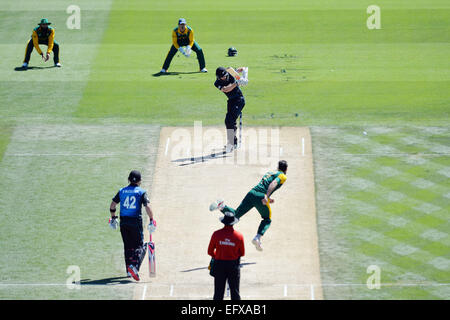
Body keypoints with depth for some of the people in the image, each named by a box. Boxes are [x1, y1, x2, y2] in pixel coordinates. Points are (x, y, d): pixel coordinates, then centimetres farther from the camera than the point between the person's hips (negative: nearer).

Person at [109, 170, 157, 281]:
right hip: (136, 222, -4)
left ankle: (129, 270, 14)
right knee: (139, 246, 2)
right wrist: (151, 221, -9)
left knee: (128, 246, 15)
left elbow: (112, 205, 6)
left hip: (124, 222, 4)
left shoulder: (122, 191, 8)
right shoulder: (141, 192, -2)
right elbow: (147, 207, -13)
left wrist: (113, 218, 17)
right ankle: (134, 266, -21)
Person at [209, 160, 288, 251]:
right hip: (261, 197, -5)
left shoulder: (269, 173, 31)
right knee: (267, 220, 16)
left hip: (252, 193, 5)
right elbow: (274, 183, -12)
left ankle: (222, 206, -21)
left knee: (235, 215, 5)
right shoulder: (283, 176, 9)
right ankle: (258, 238, -5)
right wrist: (267, 197, -23)